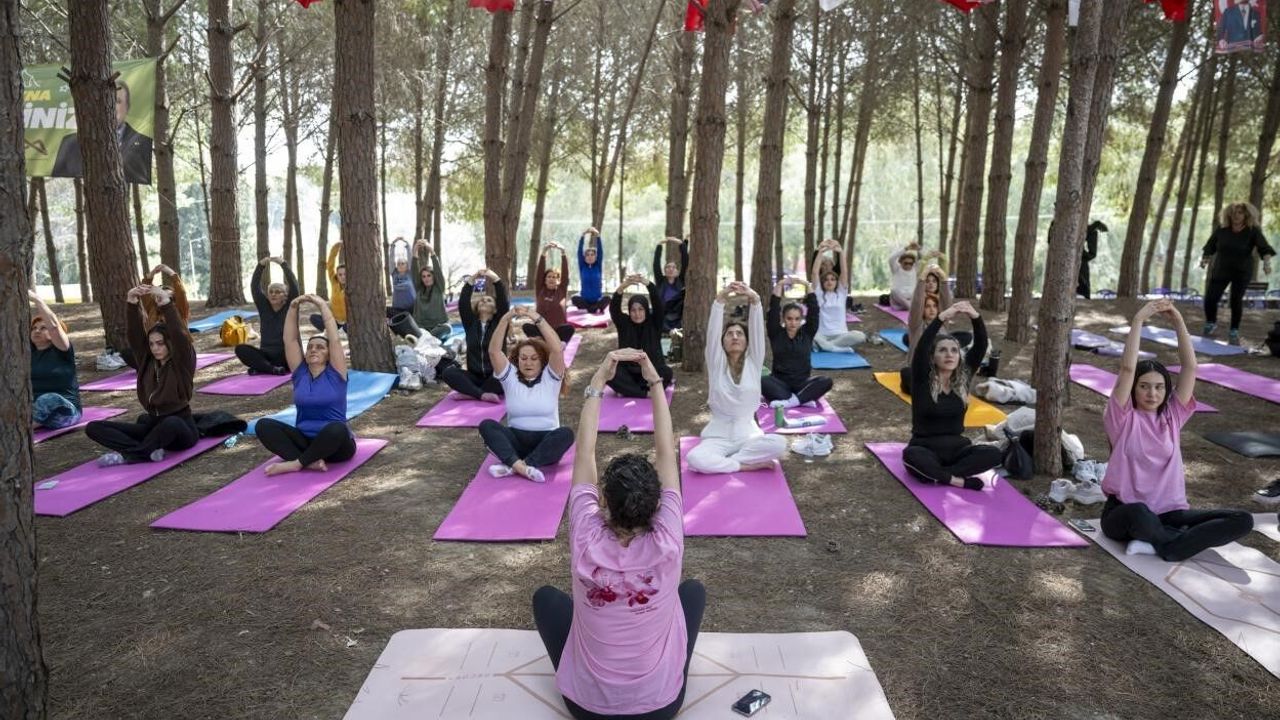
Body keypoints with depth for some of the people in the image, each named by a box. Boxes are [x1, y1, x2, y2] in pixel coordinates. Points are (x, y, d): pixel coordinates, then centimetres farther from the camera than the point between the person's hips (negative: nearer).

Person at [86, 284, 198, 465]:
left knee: (171, 423, -43)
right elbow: (134, 334, -6)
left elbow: (180, 337, -26)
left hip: (180, 430, -6)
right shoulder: (147, 361, 7)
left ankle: (126, 455, -22)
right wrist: (132, 304, -22)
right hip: (153, 425, 6)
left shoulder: (182, 363, -7)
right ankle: (148, 451, -27)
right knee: (93, 428, -7)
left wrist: (166, 304, -36)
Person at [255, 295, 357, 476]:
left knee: (336, 429, -39)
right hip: (304, 440, 4)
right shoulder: (300, 373, 8)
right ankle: (309, 461, -31)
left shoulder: (335, 373, -2)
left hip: (335, 444, -4)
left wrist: (322, 305, -9)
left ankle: (295, 463, -24)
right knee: (263, 425, -17)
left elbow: (335, 339, -10)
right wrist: (293, 307, -6)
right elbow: (290, 340, 3)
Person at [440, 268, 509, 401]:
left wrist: (495, 278, -23)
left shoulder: (499, 323, 5)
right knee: (447, 372, -23)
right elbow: (463, 303, -5)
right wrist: (473, 280, -15)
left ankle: (469, 393, -28)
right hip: (474, 377, 2)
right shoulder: (470, 323, 10)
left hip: (495, 376, -2)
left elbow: (504, 301, -11)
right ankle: (482, 394, -34)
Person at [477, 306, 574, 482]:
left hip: (546, 442, -1)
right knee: (486, 425, -25)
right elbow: (494, 351, -10)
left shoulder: (550, 377, 2)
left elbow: (557, 349, -17)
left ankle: (512, 466, -42)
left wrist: (537, 319, -24)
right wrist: (506, 318, -22)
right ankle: (521, 466, -46)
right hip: (516, 440, 2)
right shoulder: (510, 377, 5)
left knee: (566, 434, -33)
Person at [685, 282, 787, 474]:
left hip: (748, 435, 2)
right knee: (695, 458, -33)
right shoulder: (717, 363, 1)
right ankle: (748, 465, -17)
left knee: (779, 443, -31)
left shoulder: (753, 362, 3)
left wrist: (754, 299, -28)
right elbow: (712, 332, -13)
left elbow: (758, 330, -11)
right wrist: (720, 299, -28)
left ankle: (723, 461, -16)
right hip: (718, 436, -1)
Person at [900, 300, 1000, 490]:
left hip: (956, 448, 4)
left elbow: (981, 346, -12)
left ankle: (937, 474, -22)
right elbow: (921, 348, -27)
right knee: (910, 455, -38)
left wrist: (976, 317, -29)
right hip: (926, 449, -4)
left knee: (994, 454, -24)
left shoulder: (963, 377, 1)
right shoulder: (922, 380, -9)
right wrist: (942, 317, -38)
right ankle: (958, 480, -24)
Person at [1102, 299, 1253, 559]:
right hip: (1125, 515, -5)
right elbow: (1127, 368, -16)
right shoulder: (1123, 419, -3)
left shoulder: (1172, 416, 9)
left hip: (1169, 514, 5)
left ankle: (1163, 546, -21)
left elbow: (1190, 367, -1)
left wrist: (1178, 321, -8)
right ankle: (1191, 539, -15)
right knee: (1139, 512, -42)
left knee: (1243, 520, -17)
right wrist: (1138, 320, -17)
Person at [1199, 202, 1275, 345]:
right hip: (1221, 270, 2)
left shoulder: (1253, 231, -12)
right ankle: (1211, 323, 21)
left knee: (1236, 300, -2)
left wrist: (1266, 262, -39)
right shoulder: (1221, 229, -6)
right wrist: (1205, 259, -14)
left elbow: (1265, 248, -22)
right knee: (1210, 299, -7)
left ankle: (1234, 331, 15)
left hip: (1242, 272, -1)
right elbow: (1210, 247, 2)